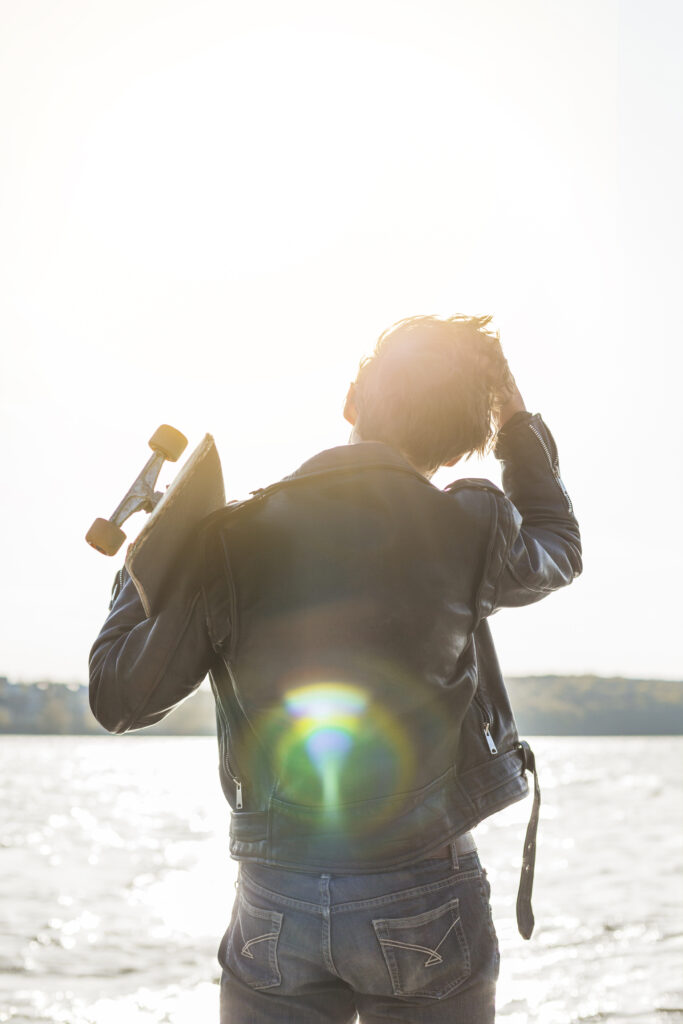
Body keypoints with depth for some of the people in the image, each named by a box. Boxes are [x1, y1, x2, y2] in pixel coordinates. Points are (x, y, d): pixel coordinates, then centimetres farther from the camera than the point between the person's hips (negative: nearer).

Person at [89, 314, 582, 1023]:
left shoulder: (233, 539, -6)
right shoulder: (470, 529, -6)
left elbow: (119, 701, 1)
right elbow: (556, 550, 18)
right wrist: (516, 419, 26)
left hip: (275, 905, 1)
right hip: (426, 901, 0)